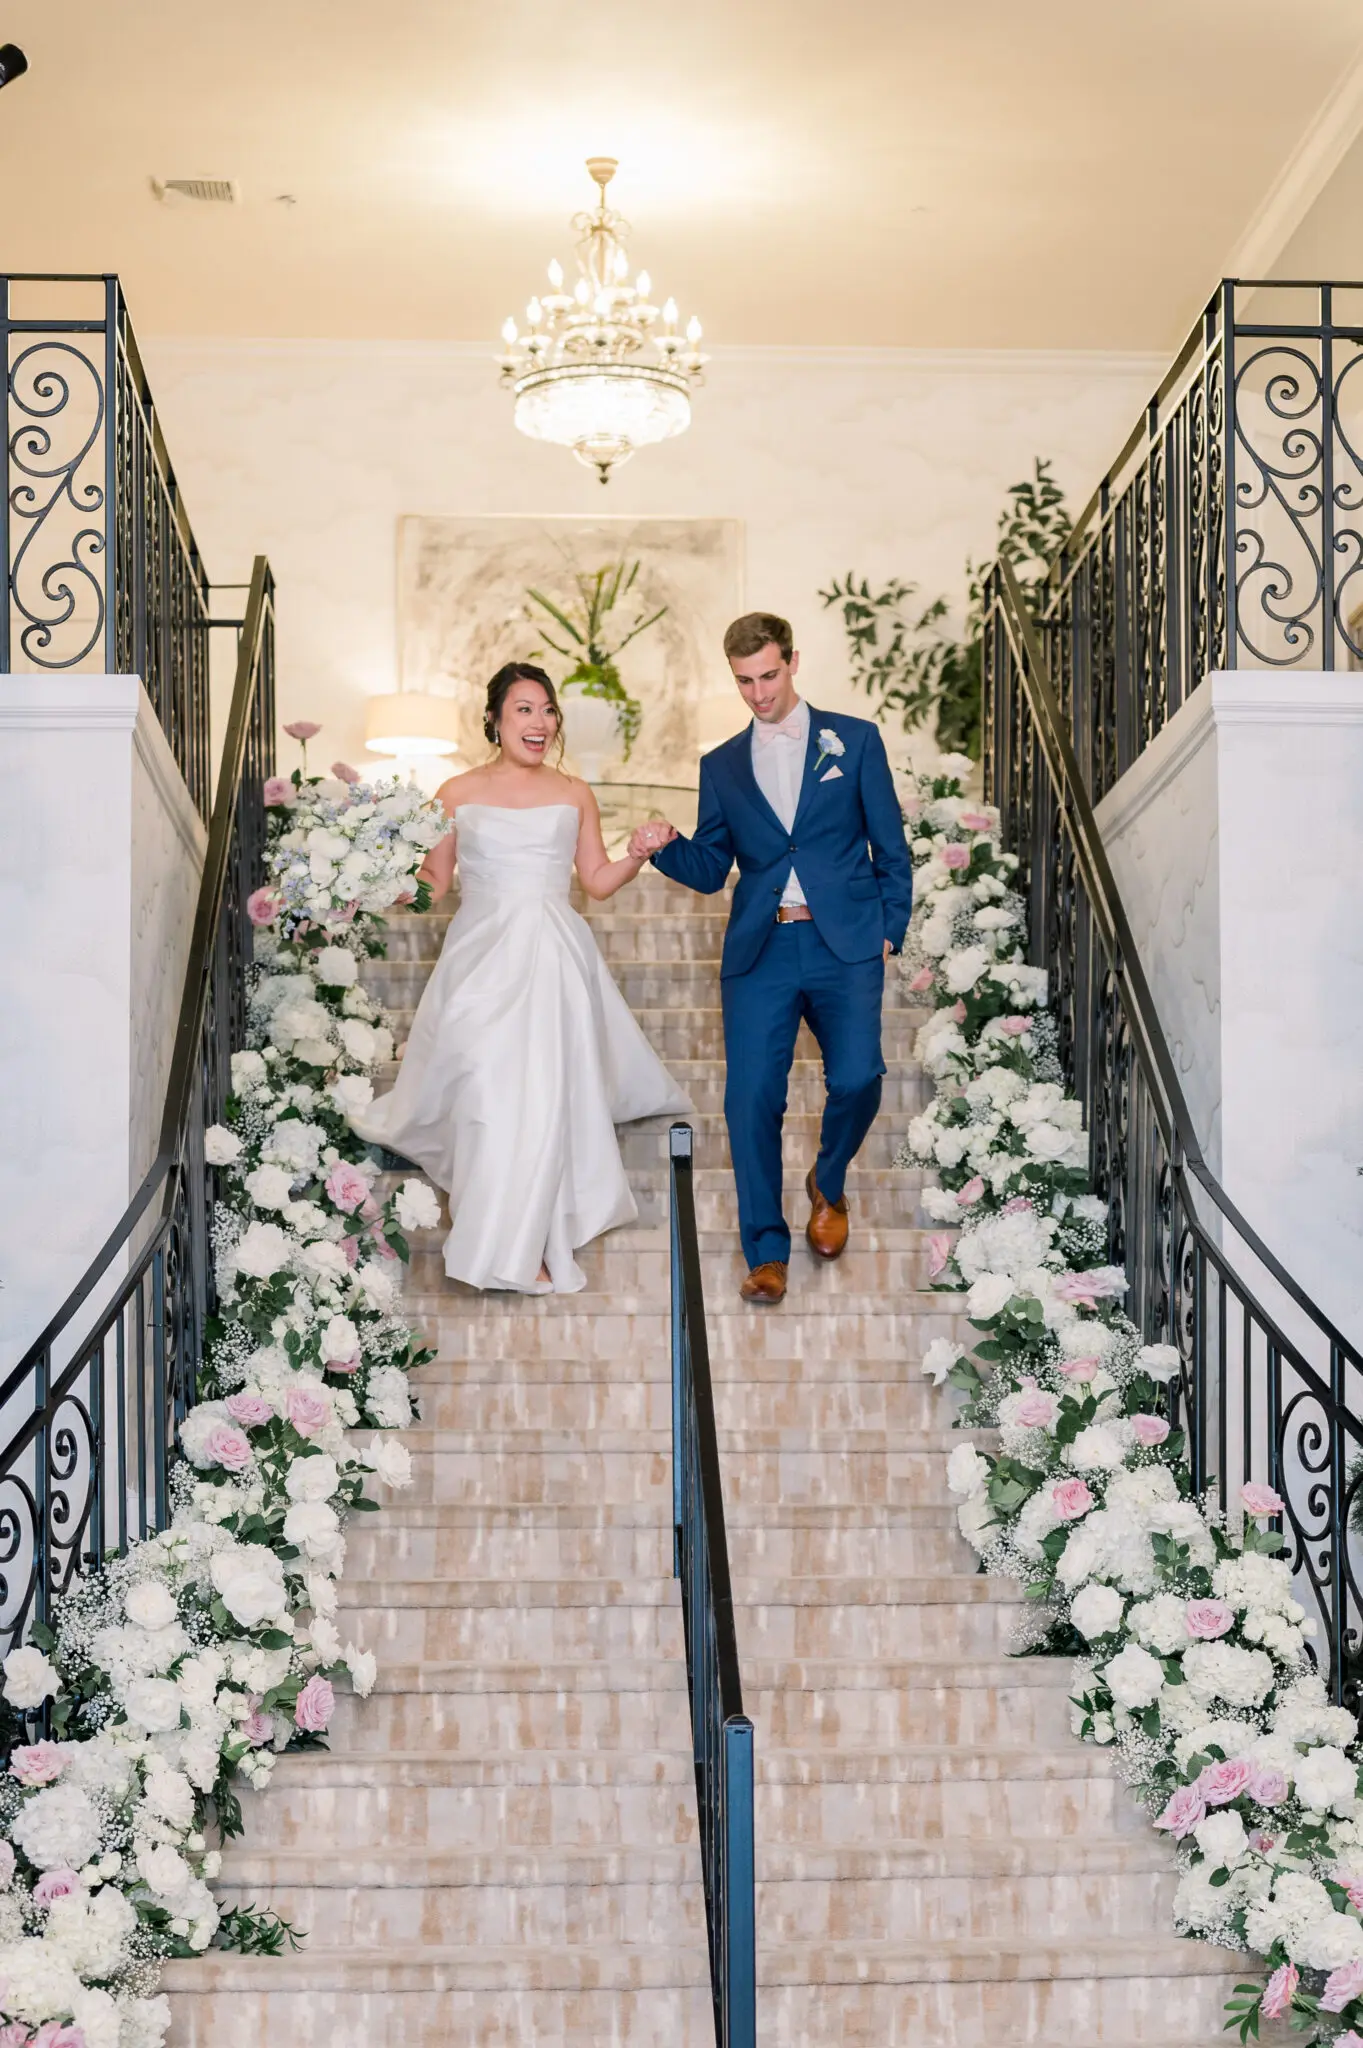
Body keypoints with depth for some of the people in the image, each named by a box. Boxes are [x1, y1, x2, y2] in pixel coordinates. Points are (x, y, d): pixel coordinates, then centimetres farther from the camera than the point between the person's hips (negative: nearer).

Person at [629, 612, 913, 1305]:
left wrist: (889, 932, 1)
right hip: (760, 952, 2)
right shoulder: (722, 766, 16)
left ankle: (828, 1184, 15)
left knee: (857, 1078, -16)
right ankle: (767, 1253, 3)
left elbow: (891, 849, 9)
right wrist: (665, 847, -5)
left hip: (845, 944, -2)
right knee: (751, 1098, -7)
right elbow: (710, 870, 15)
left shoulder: (854, 741, 9)